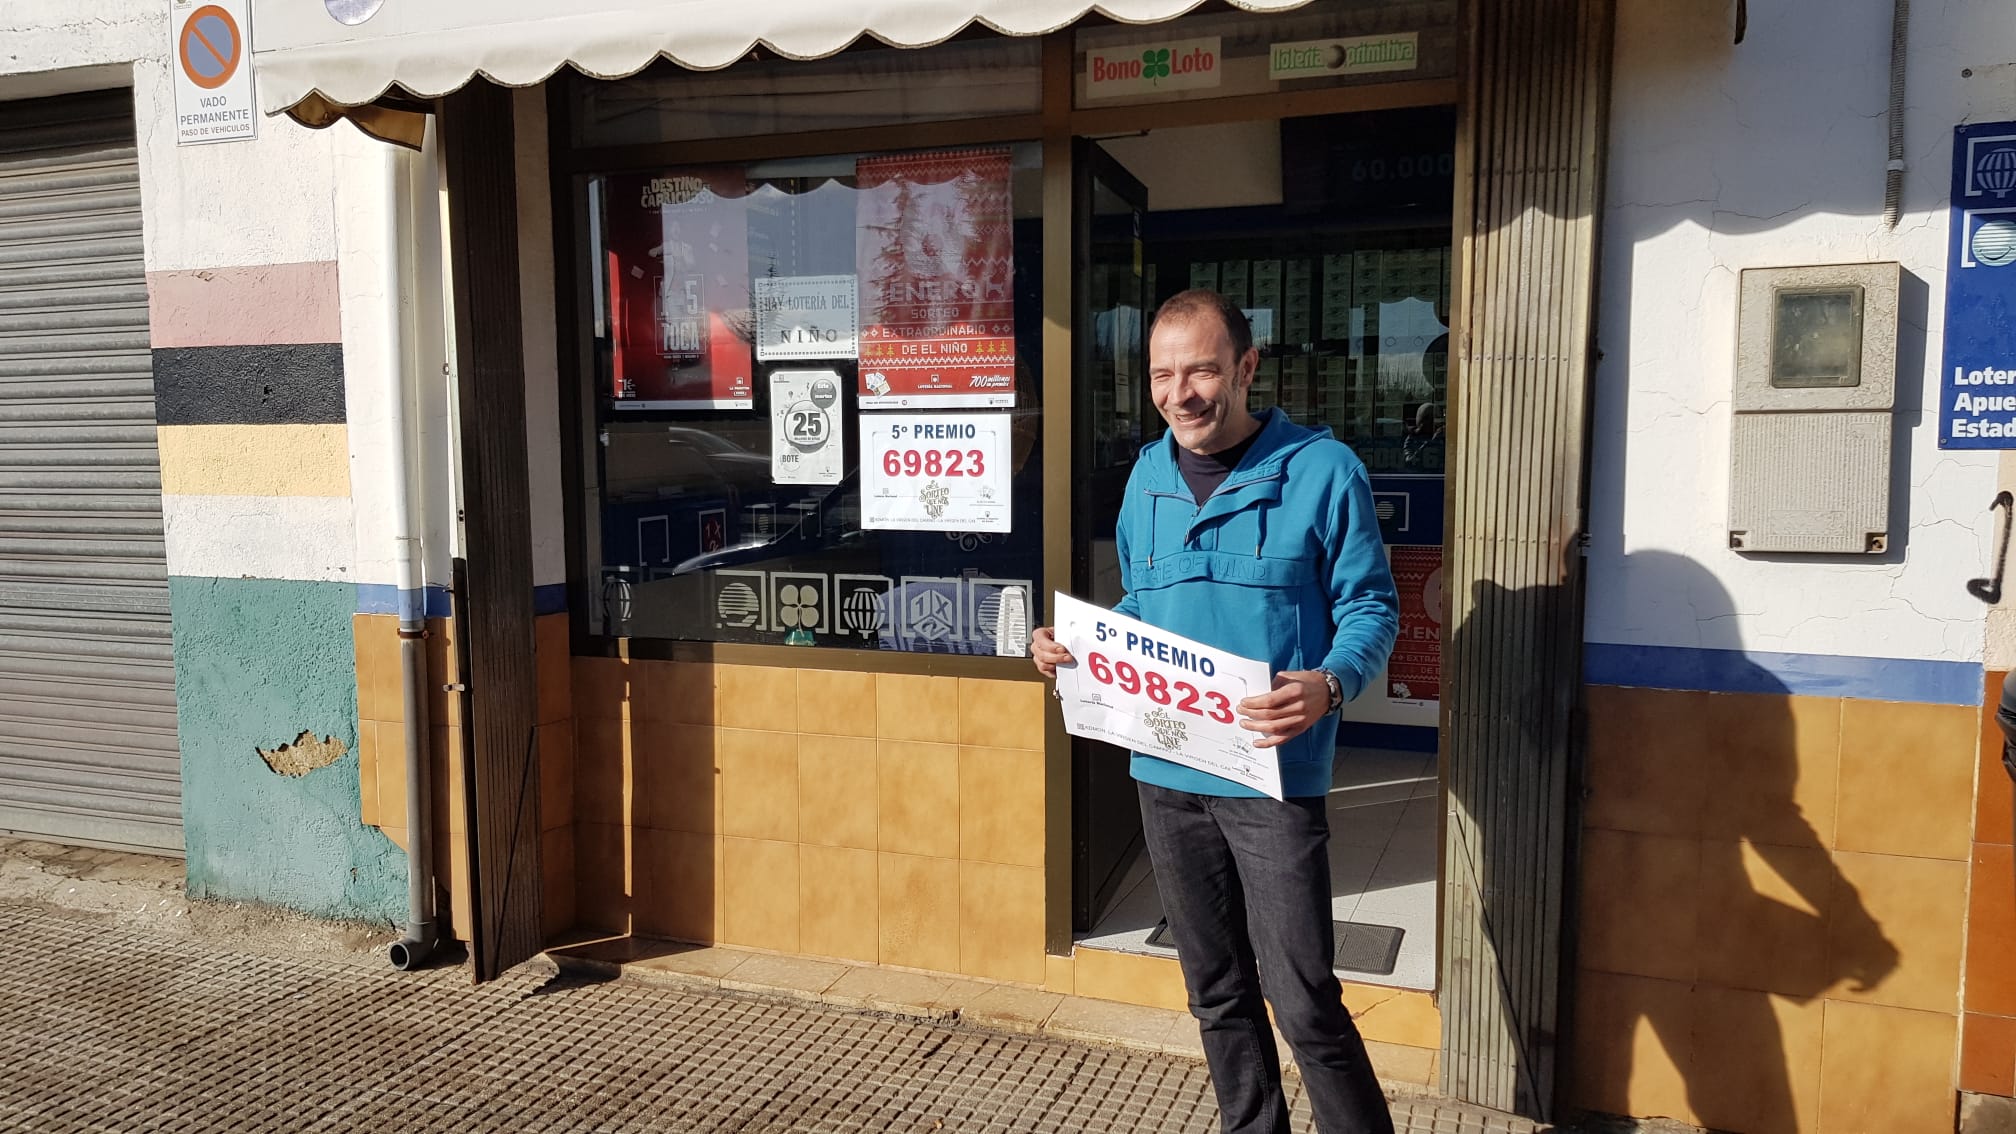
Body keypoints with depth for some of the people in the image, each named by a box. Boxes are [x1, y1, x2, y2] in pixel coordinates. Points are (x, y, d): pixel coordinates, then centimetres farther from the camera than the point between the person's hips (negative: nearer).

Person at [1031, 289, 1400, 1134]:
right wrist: (1071, 646, 0)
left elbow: (1371, 608, -6)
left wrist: (1329, 685, -26)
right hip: (1165, 774, 6)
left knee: (1302, 1000, -3)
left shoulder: (1321, 469, -8)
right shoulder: (1147, 477, 8)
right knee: (1216, 992, 18)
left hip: (1273, 775, -5)